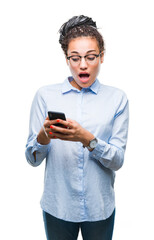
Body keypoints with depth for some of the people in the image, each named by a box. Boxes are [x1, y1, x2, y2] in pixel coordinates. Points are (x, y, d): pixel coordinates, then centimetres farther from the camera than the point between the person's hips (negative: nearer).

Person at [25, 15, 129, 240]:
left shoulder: (117, 98, -3)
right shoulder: (45, 95, -3)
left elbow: (117, 160, -8)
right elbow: (32, 159, -4)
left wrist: (87, 139, -25)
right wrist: (43, 137, -25)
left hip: (100, 207, 1)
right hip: (57, 206, 0)